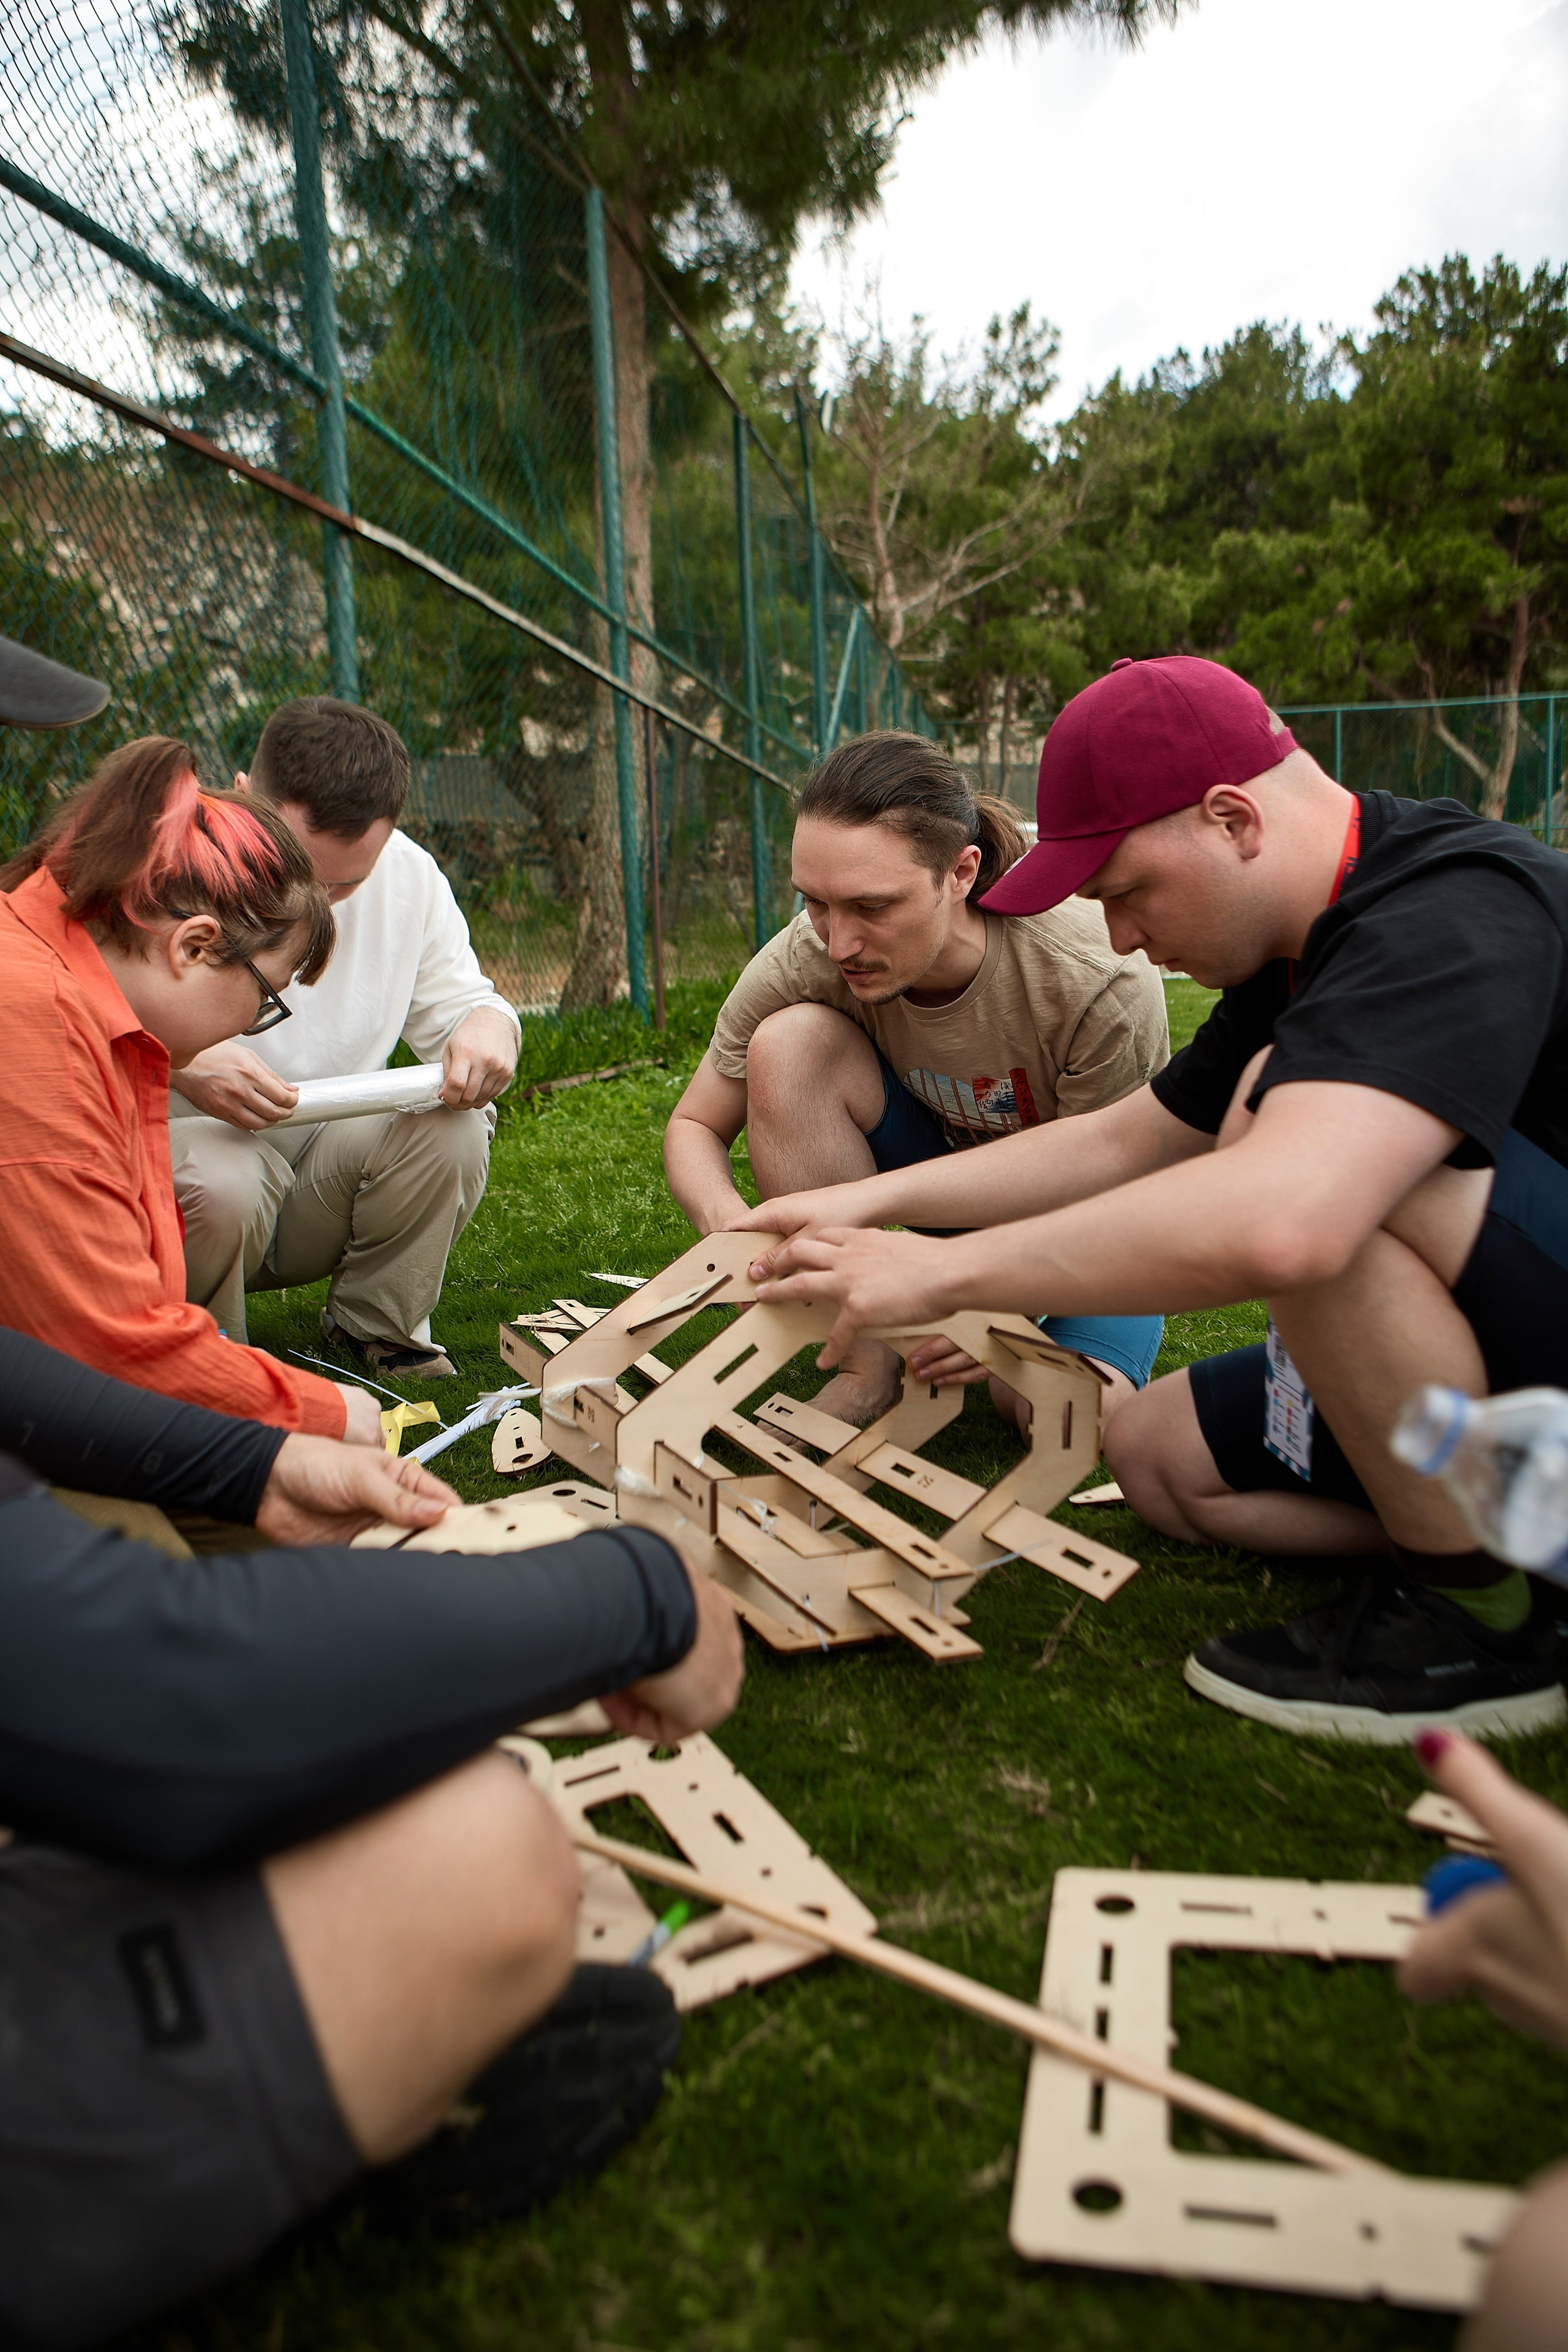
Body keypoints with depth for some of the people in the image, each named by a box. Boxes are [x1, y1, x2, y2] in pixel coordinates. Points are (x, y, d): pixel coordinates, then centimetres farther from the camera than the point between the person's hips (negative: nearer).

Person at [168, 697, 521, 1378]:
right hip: (181, 1141, -3)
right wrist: (177, 1061, -38)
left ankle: (376, 1328, 2)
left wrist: (489, 1026, -21)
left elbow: (456, 1003, 6)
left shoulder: (411, 875, -2)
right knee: (218, 1186, -37)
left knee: (453, 1125, -24)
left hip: (335, 1161, 3)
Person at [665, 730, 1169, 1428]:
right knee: (790, 1041, -27)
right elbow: (693, 1127, -12)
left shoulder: (1102, 981, -33)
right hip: (948, 1174, 3)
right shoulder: (804, 960, -25)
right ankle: (869, 1368, -16)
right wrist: (734, 1227, -35)